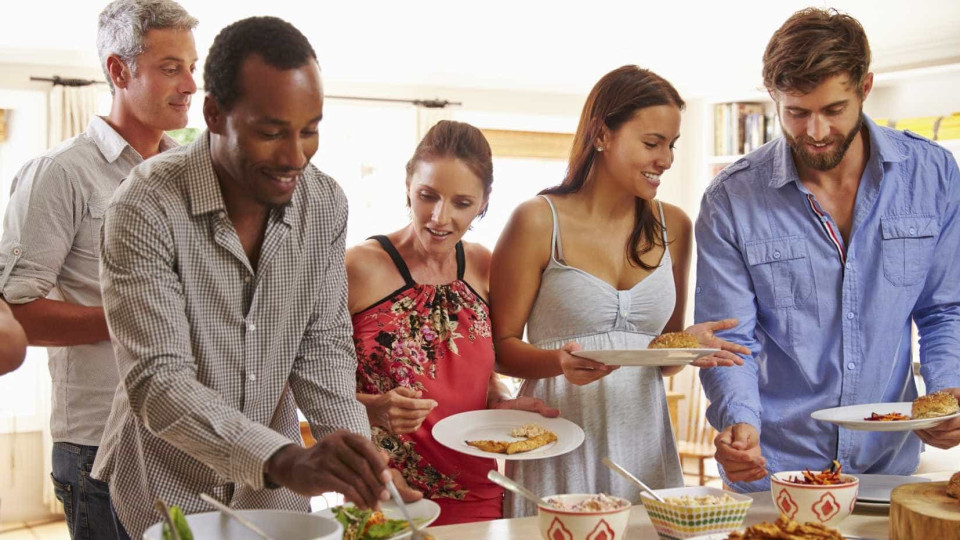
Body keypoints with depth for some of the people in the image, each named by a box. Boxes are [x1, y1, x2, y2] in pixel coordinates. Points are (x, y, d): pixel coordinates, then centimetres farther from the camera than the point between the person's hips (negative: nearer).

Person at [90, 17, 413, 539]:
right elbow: (157, 381, -28)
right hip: (165, 495, -4)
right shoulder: (146, 209, -22)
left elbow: (323, 346, -3)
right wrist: (285, 460, -41)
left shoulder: (325, 203, -7)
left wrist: (360, 459, -20)